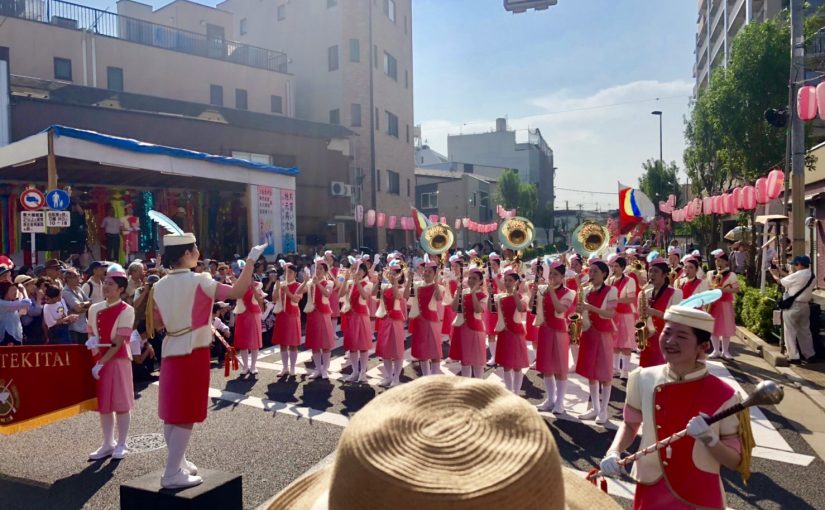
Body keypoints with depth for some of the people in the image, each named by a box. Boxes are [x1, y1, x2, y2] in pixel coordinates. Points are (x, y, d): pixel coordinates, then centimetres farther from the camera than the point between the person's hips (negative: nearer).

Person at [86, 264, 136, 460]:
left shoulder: (126, 310, -11)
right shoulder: (94, 309, 6)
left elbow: (119, 342, -15)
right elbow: (91, 333, 15)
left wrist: (101, 364, -18)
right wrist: (91, 341, -9)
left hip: (118, 361, -5)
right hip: (99, 361, 6)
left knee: (121, 403, 2)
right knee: (103, 404, 10)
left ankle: (121, 445, 14)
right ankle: (108, 444, 22)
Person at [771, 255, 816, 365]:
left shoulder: (797, 275, -19)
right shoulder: (811, 275, 7)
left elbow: (780, 281, -8)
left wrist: (774, 274, 12)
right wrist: (780, 272, 15)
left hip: (792, 306, -8)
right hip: (805, 305, 8)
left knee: (790, 332, 1)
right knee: (804, 330, 17)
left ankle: (794, 357, 3)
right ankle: (808, 355, 24)